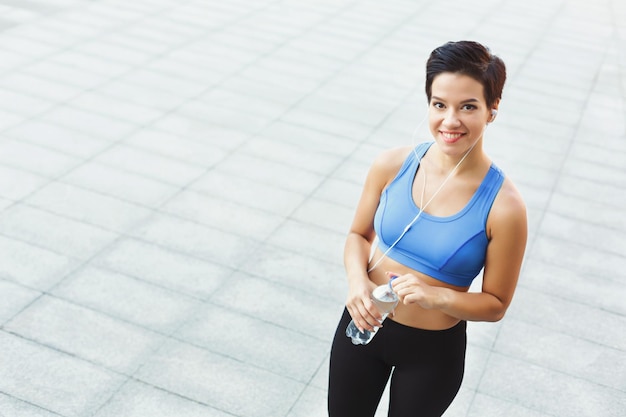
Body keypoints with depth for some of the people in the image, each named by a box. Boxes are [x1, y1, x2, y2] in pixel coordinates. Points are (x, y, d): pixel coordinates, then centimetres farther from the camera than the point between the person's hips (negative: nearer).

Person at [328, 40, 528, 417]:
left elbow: (496, 304, -11)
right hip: (363, 324, 3)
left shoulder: (503, 205, -21)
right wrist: (357, 279, -17)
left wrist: (439, 297, -28)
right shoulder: (392, 165, -13)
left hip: (434, 350, -2)